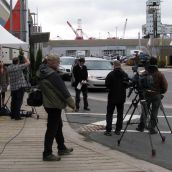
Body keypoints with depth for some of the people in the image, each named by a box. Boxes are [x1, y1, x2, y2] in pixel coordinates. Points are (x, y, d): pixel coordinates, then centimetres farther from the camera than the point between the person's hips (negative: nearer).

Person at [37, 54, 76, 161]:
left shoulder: (43, 73, 7)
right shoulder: (52, 74, -22)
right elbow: (62, 90, -20)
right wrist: (71, 103, -12)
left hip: (49, 103, 10)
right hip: (54, 105, -10)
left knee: (58, 126, 20)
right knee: (52, 129, -3)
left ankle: (62, 148, 32)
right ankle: (47, 154, 2)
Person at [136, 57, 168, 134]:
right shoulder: (160, 74, -8)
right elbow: (165, 86, -7)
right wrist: (160, 92, 9)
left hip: (146, 95, 1)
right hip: (156, 96, -1)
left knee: (144, 111, 13)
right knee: (154, 113, 5)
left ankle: (141, 127, 18)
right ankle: (152, 128, 8)